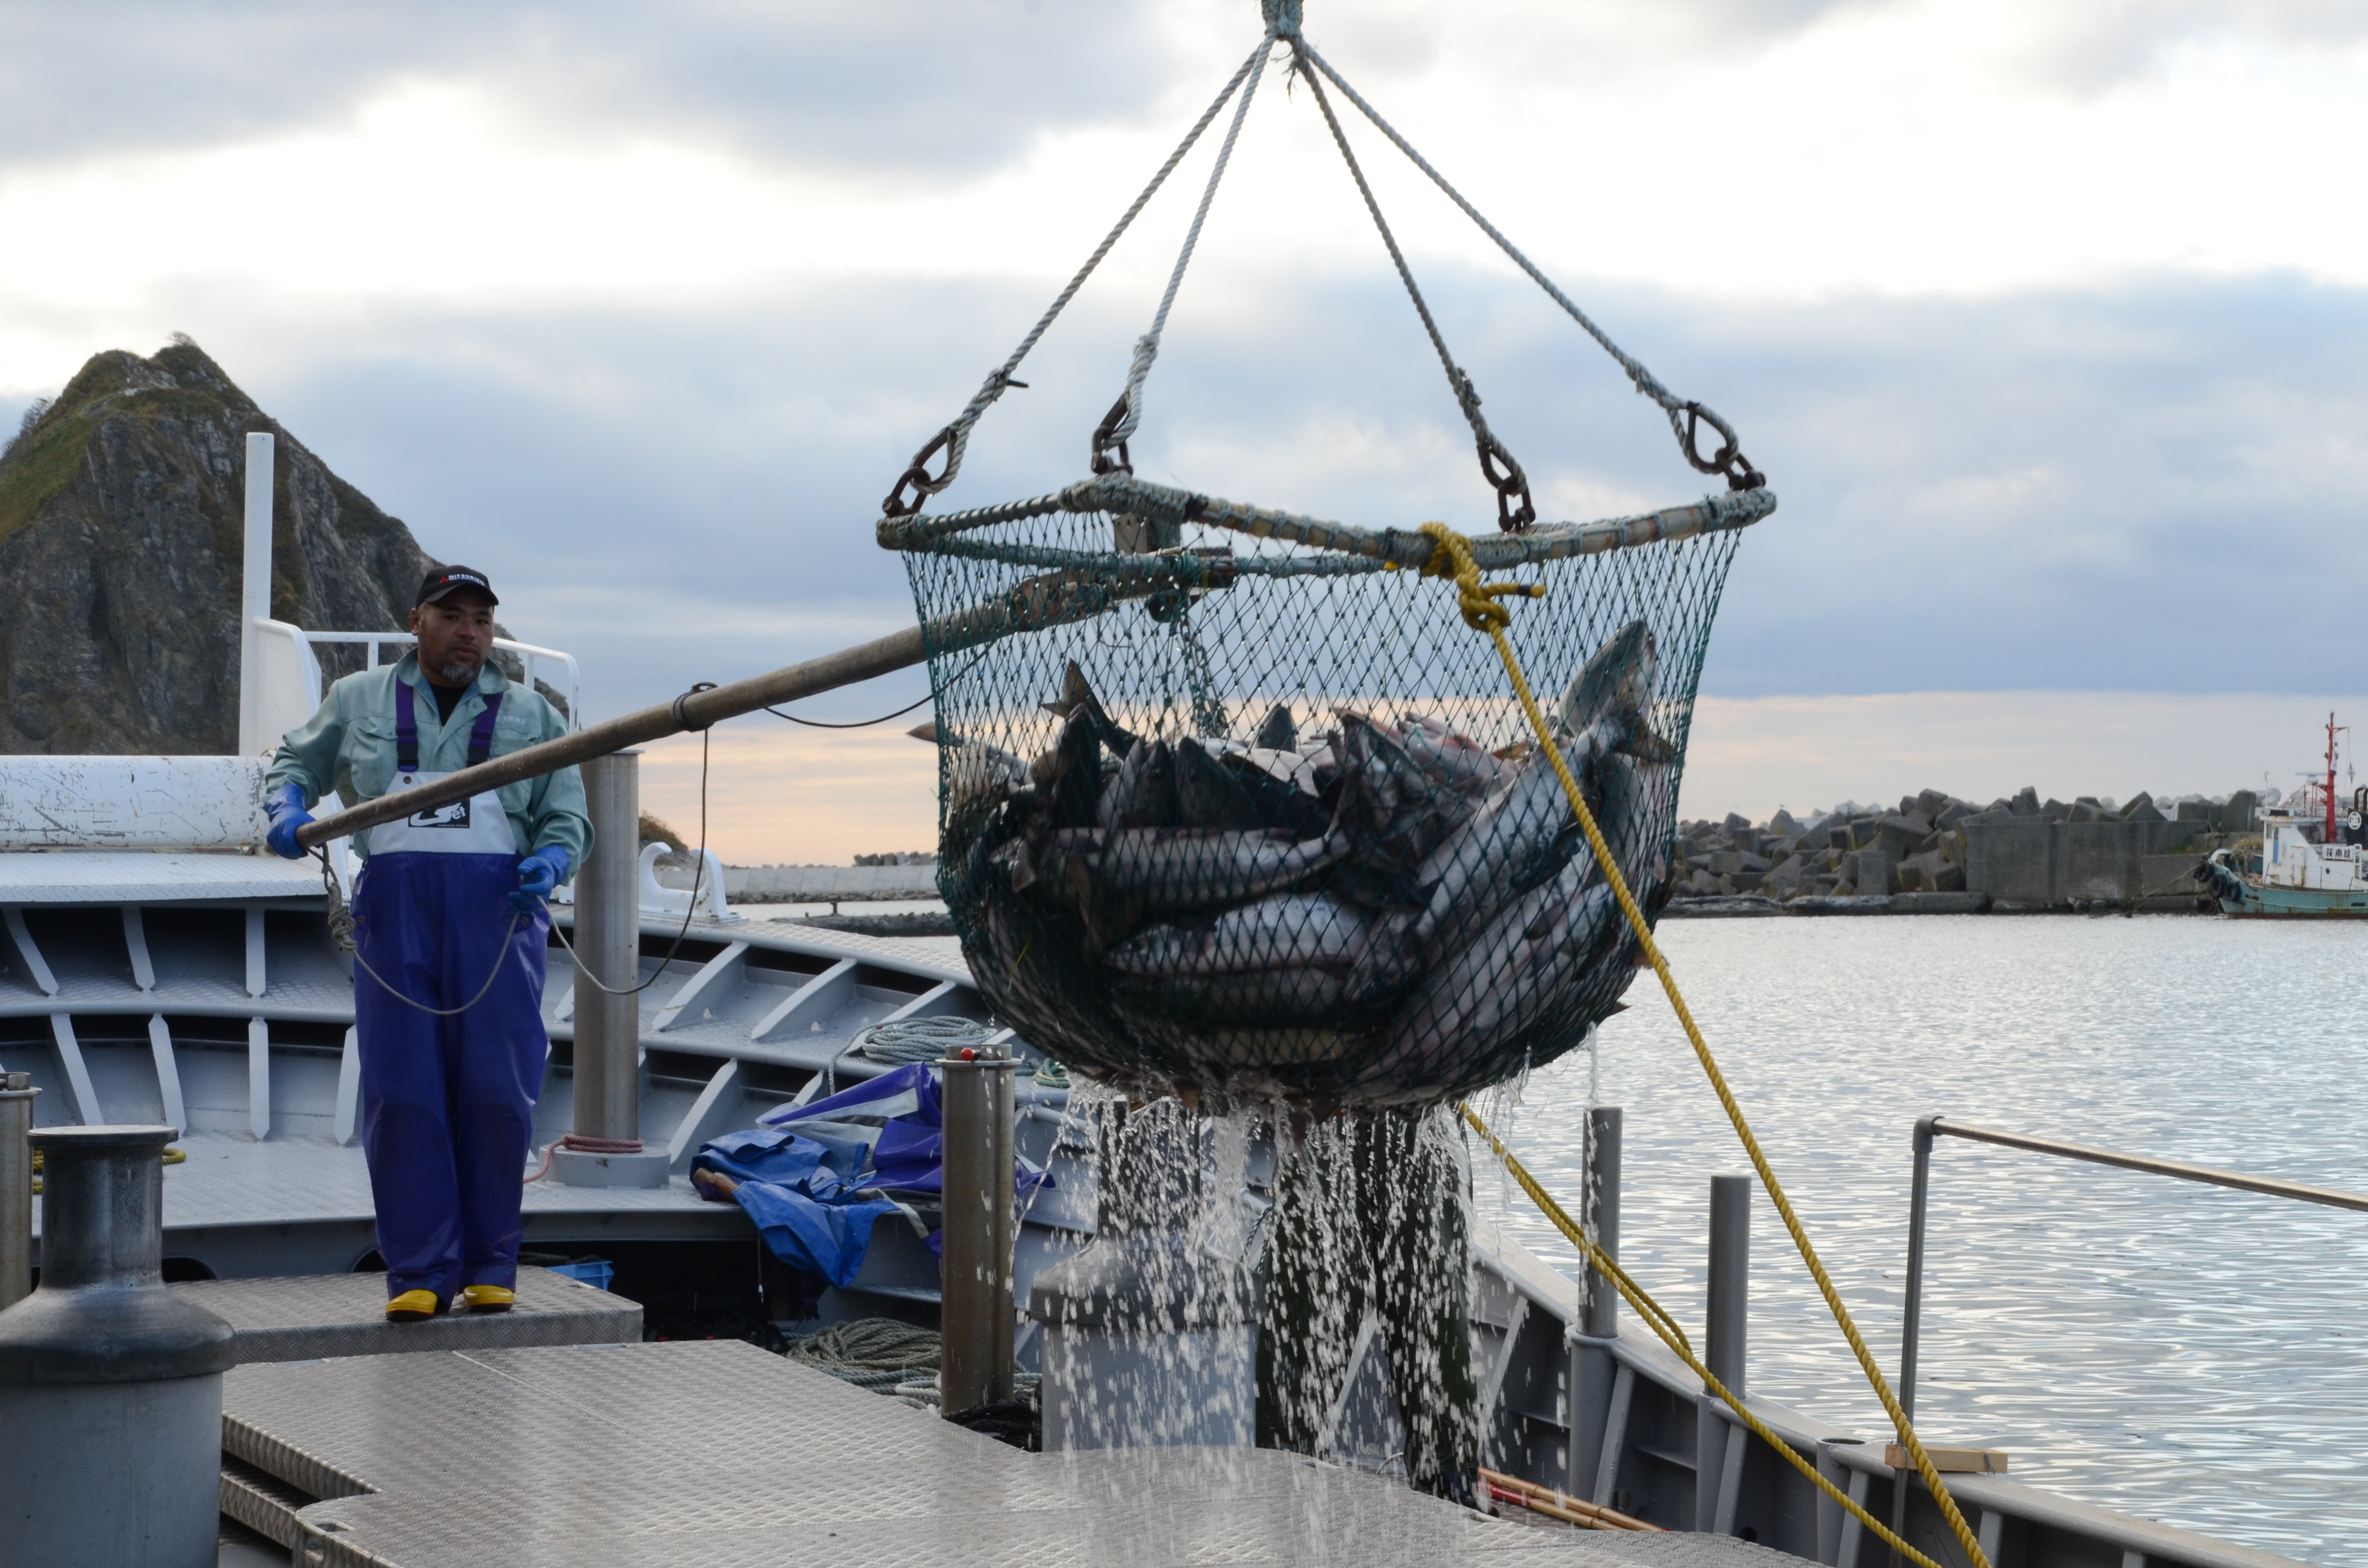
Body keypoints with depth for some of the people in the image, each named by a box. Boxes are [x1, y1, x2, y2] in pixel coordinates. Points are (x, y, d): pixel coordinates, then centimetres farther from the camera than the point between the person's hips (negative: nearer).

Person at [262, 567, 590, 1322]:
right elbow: (297, 761, 28)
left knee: (496, 1094, -4)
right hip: (395, 909, 0)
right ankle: (420, 1273, -1)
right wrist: (287, 806, 5)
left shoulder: (531, 715, 15)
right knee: (402, 1094, -5)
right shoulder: (360, 700, 16)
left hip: (496, 908, 0)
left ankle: (490, 1268, 6)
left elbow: (568, 817, 13)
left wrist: (548, 863, -8)